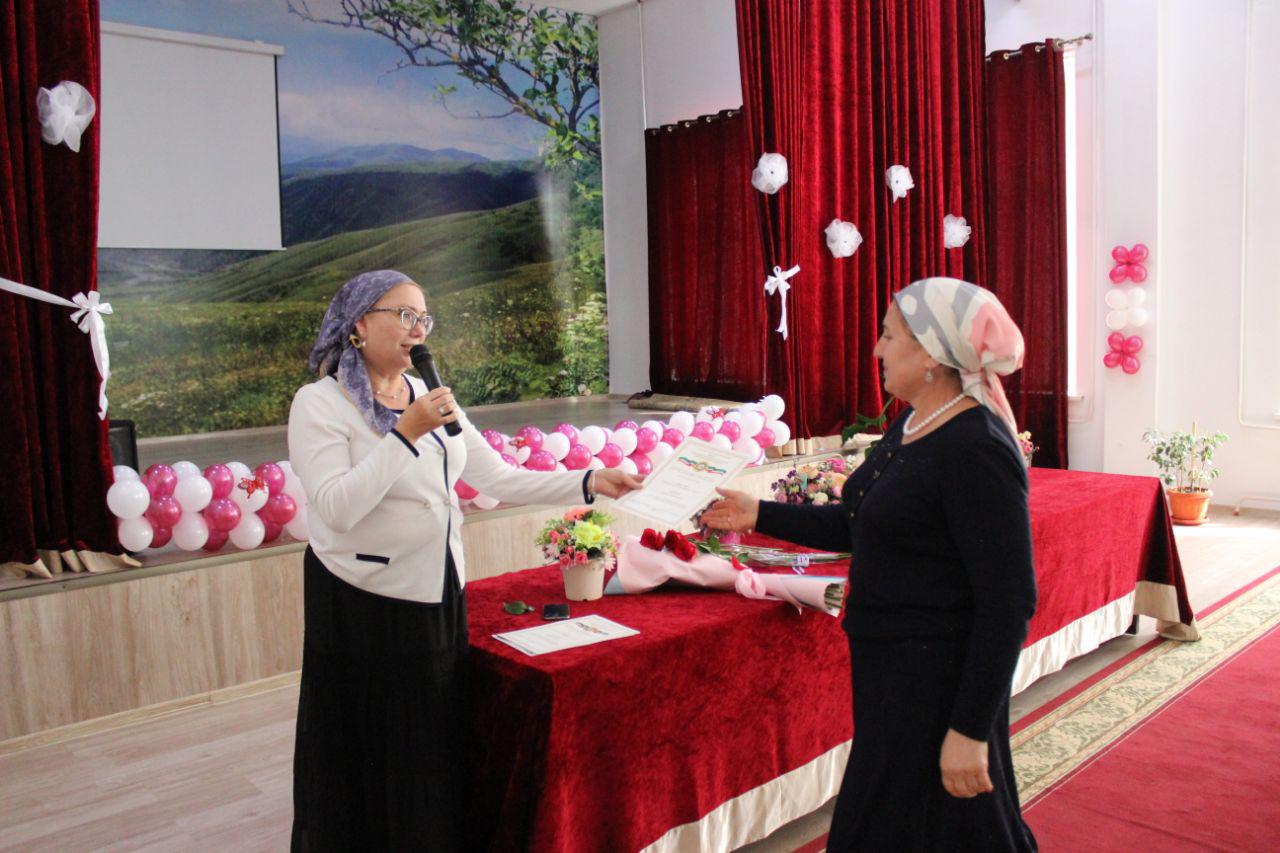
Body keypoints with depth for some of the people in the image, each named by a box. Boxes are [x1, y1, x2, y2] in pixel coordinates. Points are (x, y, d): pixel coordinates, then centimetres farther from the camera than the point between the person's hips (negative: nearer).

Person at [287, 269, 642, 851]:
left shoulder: (431, 397, 7)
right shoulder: (320, 403, -11)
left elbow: (497, 478, 4)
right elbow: (336, 509, -22)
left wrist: (588, 484, -5)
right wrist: (406, 434, -25)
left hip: (440, 595, 6)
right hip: (366, 606, -6)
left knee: (436, 748, 16)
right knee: (372, 754, 8)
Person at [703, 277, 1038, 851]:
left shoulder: (976, 452, -24)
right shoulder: (911, 426, 5)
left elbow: (1009, 602, -23)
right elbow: (860, 526, 14)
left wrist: (970, 730, -22)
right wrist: (760, 515, 9)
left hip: (937, 684, -9)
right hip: (890, 670, 9)